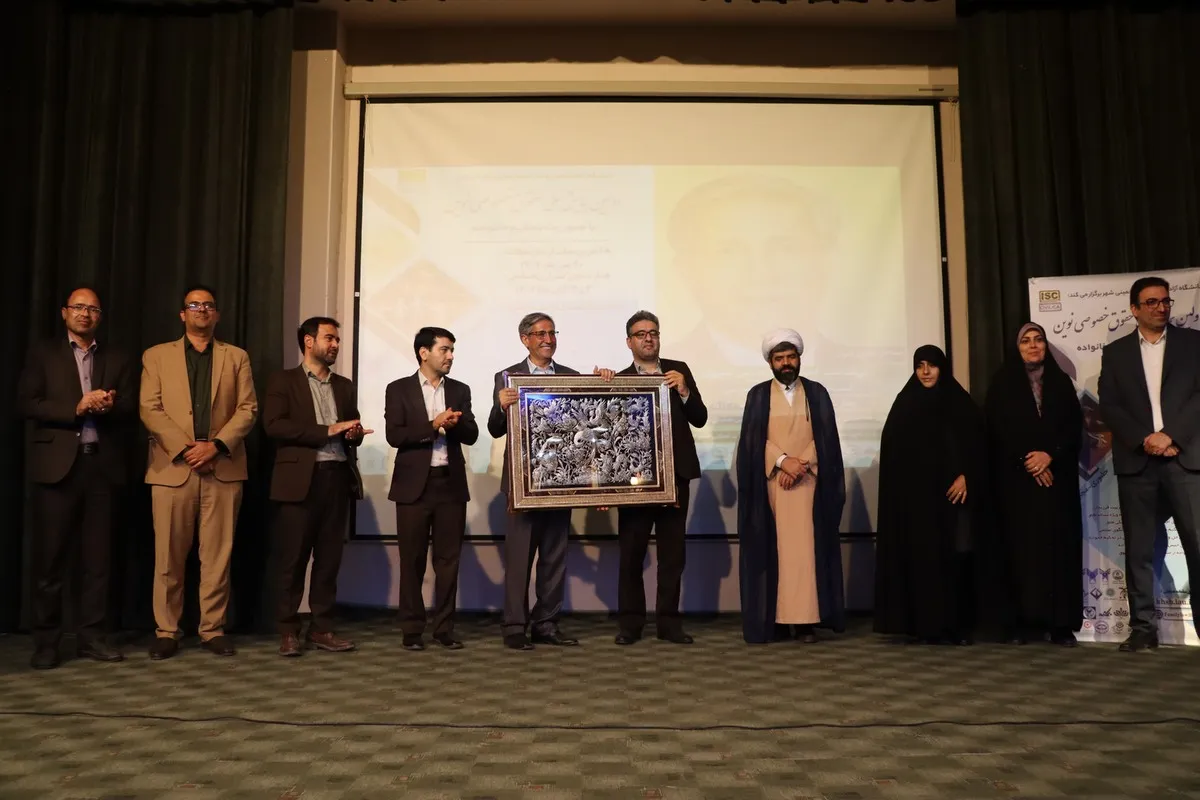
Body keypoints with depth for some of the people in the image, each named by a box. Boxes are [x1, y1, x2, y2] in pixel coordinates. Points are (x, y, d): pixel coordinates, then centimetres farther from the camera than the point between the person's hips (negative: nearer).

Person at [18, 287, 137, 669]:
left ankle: (93, 636, 11)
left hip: (102, 465, 2)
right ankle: (46, 641, 9)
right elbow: (28, 403, -3)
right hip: (57, 464, -2)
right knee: (50, 556, 0)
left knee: (98, 556, 4)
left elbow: (131, 407, 6)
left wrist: (110, 406, -15)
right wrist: (76, 408, -15)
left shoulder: (117, 359, 15)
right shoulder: (42, 353, 9)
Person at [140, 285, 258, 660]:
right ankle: (166, 631, 12)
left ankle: (213, 629, 10)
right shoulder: (156, 356, 12)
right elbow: (149, 409, 1)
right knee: (169, 555, 2)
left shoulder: (236, 357, 14)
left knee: (218, 554, 2)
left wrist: (217, 445, -10)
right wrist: (185, 447, -11)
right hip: (172, 466, 0)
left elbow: (247, 409, 4)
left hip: (224, 466, 1)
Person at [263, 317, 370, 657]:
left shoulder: (345, 385, 19)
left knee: (329, 558, 7)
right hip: (300, 479, -4)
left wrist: (354, 434, -5)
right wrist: (327, 431, -14)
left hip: (338, 477, 5)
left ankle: (322, 628, 15)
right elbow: (273, 425, -11)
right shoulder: (283, 380, 3)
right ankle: (288, 632, 10)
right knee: (293, 559, 0)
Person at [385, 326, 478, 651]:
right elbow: (395, 436, -9)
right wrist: (433, 424, -16)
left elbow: (471, 435, 4)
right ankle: (412, 629, 13)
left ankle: (444, 627, 14)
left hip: (451, 483, 3)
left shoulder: (460, 390, 11)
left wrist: (455, 424, -16)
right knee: (412, 560, 4)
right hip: (415, 484, -3)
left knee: (448, 558, 5)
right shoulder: (399, 389, 1)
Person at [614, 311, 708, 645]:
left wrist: (684, 391, -11)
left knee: (673, 553, 6)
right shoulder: (619, 380, 3)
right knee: (631, 553, 2)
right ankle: (630, 623, 12)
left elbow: (700, 418, 4)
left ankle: (669, 622, 15)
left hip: (675, 475, 2)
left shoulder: (679, 370, 9)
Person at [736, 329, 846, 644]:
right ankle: (773, 617, 1)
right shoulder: (758, 395, 8)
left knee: (806, 546, -4)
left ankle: (806, 619, -2)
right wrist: (783, 461, -15)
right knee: (773, 548, -1)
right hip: (770, 482, 0)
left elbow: (826, 438, 2)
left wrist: (802, 465, -13)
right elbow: (754, 440, -1)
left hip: (808, 481, 0)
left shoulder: (816, 393, 9)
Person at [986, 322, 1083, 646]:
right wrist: (1026, 460, -13)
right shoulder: (1002, 384, 5)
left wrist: (1050, 455, -12)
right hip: (1015, 477, -2)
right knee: (1021, 545, -5)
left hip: (1056, 475, 2)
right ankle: (1022, 621, -2)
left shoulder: (1061, 382, 12)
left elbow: (1075, 426, 3)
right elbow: (998, 430, -3)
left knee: (1058, 545, -2)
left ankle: (1060, 623, 0)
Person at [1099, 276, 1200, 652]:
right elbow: (1109, 406, 3)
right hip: (1136, 461, 1)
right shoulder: (1115, 352, 12)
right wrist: (1144, 439, -10)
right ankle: (1143, 627, 9)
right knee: (1138, 549, 3)